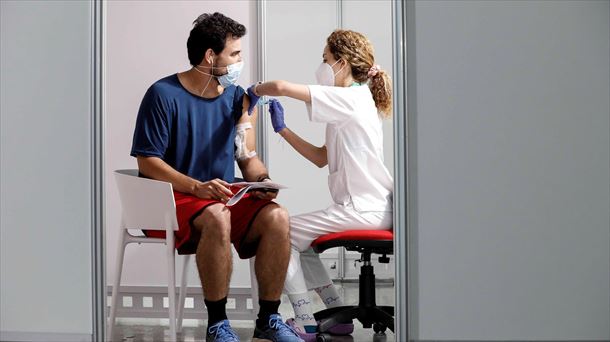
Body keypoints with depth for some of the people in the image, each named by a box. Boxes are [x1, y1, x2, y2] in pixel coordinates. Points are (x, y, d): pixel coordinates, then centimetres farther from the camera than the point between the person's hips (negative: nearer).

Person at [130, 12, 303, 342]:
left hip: (225, 198, 5)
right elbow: (147, 161, -10)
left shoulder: (237, 98, 10)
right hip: (174, 199, -5)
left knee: (276, 217, -24)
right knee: (217, 217, -38)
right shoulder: (164, 95, -7)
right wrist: (197, 187, -22)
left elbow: (248, 158, 17)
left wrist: (262, 181, -7)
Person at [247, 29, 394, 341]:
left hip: (364, 210, -10)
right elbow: (322, 158, 19)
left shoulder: (348, 98, -14)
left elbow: (282, 87, -23)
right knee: (298, 239, 21)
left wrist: (255, 90, -2)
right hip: (367, 207, 10)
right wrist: (282, 130, 15)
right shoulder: (354, 101, 18)